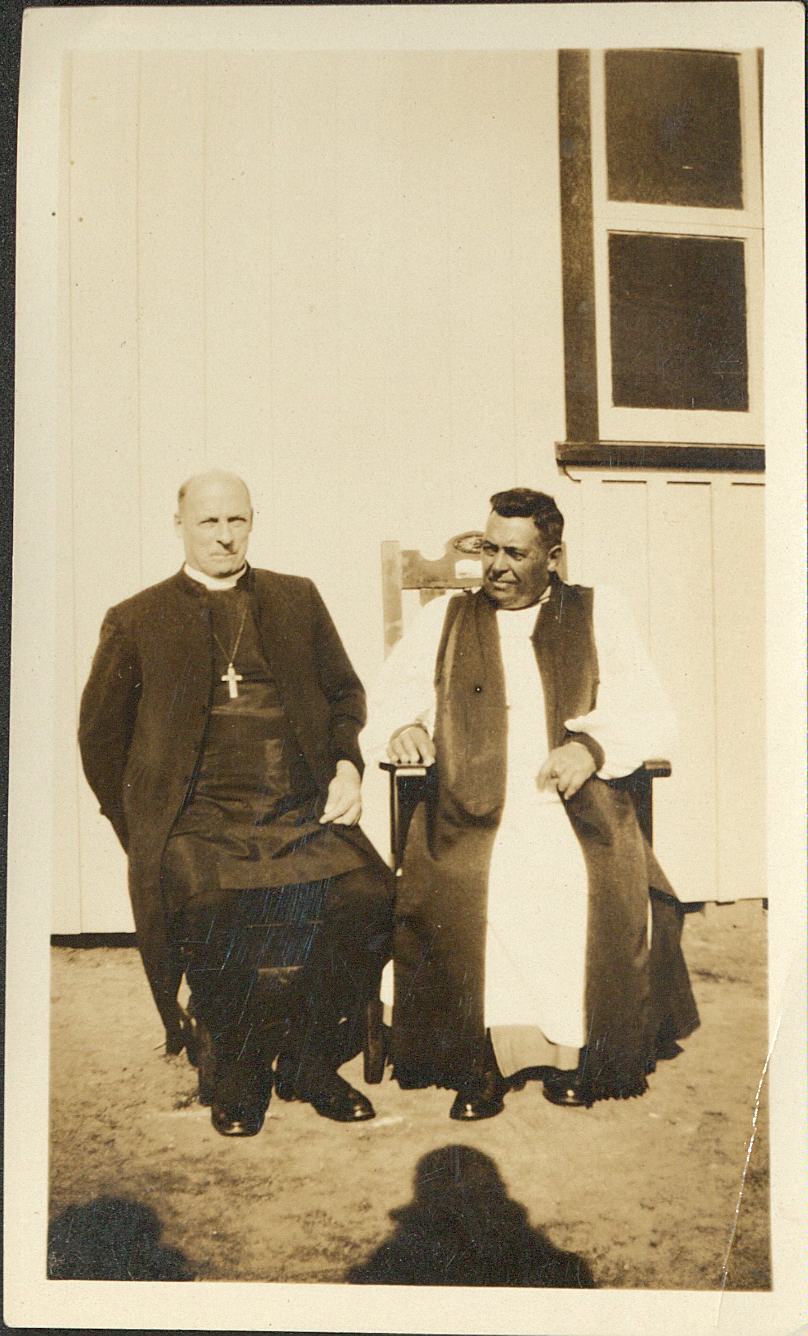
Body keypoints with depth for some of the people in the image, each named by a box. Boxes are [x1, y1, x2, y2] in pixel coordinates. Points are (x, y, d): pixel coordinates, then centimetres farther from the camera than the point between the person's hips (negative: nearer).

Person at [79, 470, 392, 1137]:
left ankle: (309, 1063, 0)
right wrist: (143, 839, 3)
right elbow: (100, 738, 13)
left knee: (367, 895, -25)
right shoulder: (135, 621, 13)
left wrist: (347, 764, 4)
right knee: (210, 913, -32)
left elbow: (346, 690, 24)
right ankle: (240, 1067, -2)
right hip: (200, 823, -2)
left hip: (304, 814, 2)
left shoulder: (297, 599, 19)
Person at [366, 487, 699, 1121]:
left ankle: (572, 1053, -7)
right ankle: (479, 1064, -11)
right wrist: (404, 725, -9)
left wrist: (593, 744, -13)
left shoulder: (601, 615, 15)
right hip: (470, 809, 1)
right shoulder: (445, 618, 20)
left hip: (576, 807, 0)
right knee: (465, 897, -29)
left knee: (605, 897, -29)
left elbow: (652, 719, 7)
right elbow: (394, 695, 15)